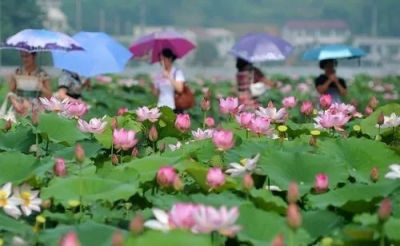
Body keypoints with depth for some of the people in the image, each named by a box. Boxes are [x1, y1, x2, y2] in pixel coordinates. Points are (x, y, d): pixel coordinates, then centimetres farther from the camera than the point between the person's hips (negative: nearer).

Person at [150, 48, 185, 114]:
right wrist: (152, 87, -5)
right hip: (161, 108, 4)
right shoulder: (159, 76, 10)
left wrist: (168, 77, -17)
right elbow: (156, 94, 14)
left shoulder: (177, 72, -1)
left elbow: (179, 89, -15)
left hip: (174, 109, -4)